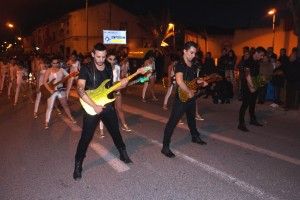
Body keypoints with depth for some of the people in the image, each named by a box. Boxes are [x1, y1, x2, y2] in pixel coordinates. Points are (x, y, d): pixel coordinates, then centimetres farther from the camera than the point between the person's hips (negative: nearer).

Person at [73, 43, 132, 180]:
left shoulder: (109, 68, 5)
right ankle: (78, 165, 18)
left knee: (115, 132, 18)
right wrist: (94, 106, -26)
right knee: (86, 137, 0)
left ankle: (123, 154, 39)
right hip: (91, 108, -4)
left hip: (108, 106, 5)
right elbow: (80, 90, -20)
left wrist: (121, 85, -8)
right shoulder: (86, 69, -12)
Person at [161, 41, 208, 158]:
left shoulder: (192, 65, 8)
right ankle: (165, 147, 2)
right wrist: (189, 92, -24)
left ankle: (195, 137, 48)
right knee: (172, 122, -5)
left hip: (191, 98, 9)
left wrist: (201, 82, 6)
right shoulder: (180, 65, -19)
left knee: (191, 118, 27)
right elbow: (179, 81, -35)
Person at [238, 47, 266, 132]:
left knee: (252, 103, 17)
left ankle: (252, 120, 31)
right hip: (247, 86, -8)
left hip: (254, 86, 8)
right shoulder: (248, 62, -15)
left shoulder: (257, 62, 10)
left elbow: (256, 74, 15)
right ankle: (241, 124, -3)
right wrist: (251, 87, -20)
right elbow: (247, 76, -19)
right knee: (245, 104, -8)